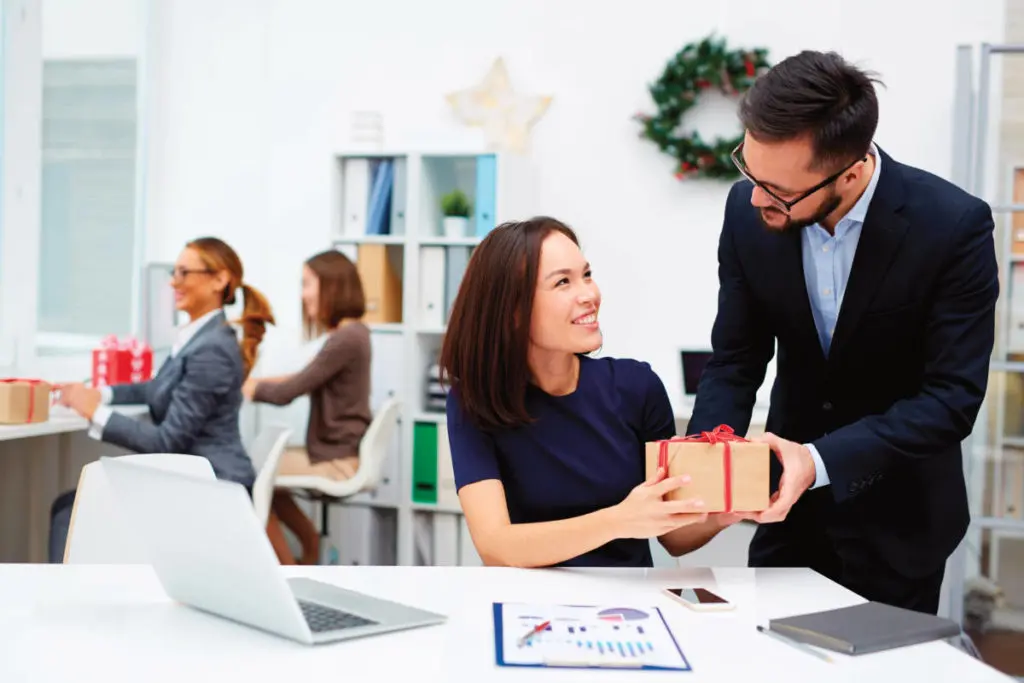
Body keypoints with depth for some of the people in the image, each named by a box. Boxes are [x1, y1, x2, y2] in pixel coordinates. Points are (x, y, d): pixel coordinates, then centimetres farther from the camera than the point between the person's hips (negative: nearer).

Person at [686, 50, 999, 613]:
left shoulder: (953, 225, -24)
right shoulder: (748, 212, -13)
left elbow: (952, 397, -23)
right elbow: (735, 362, -5)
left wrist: (821, 462, -35)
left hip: (897, 514, -3)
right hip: (789, 499, 3)